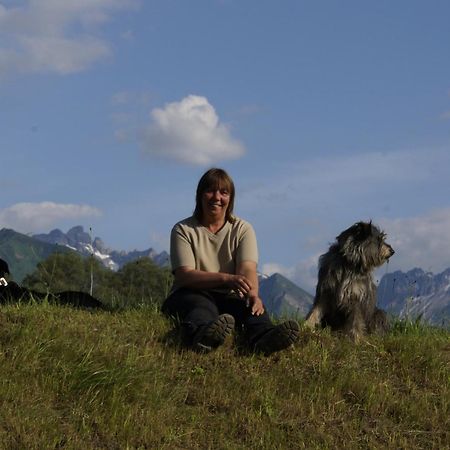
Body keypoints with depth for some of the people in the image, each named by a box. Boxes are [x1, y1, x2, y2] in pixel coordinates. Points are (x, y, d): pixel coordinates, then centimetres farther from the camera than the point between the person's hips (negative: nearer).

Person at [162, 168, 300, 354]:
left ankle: (263, 337, -66)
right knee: (200, 304, -38)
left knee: (252, 303, -30)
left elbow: (247, 269, -9)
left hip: (229, 297, 3)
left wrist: (253, 294, -35)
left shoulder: (242, 229, 10)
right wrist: (227, 278, -31)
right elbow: (185, 275, -13)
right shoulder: (183, 230, 2)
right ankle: (203, 334, -75)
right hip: (191, 295, -3)